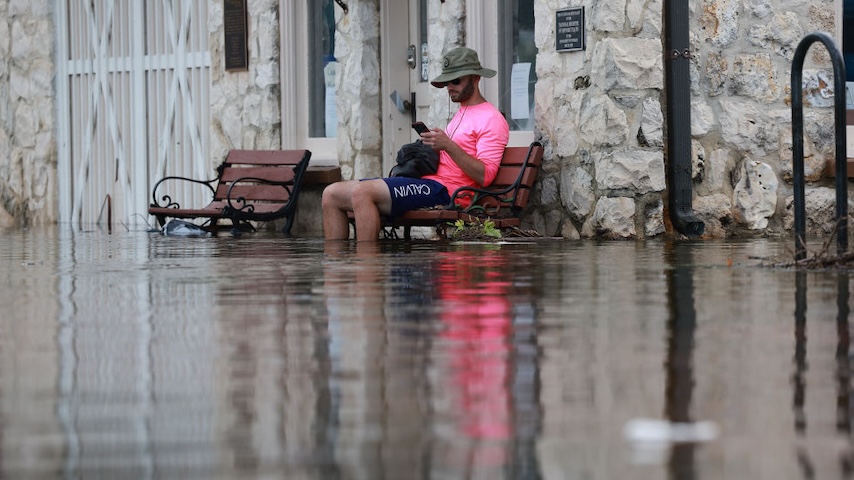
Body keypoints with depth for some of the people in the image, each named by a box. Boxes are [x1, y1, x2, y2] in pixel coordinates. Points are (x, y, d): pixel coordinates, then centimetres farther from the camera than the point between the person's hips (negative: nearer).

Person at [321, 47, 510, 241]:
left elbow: (485, 176, -15)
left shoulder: (491, 119, -3)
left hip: (443, 189, -10)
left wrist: (448, 146, -22)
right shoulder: (461, 114, 29)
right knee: (332, 195, -1)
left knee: (362, 192, -30)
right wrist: (431, 144, 13)